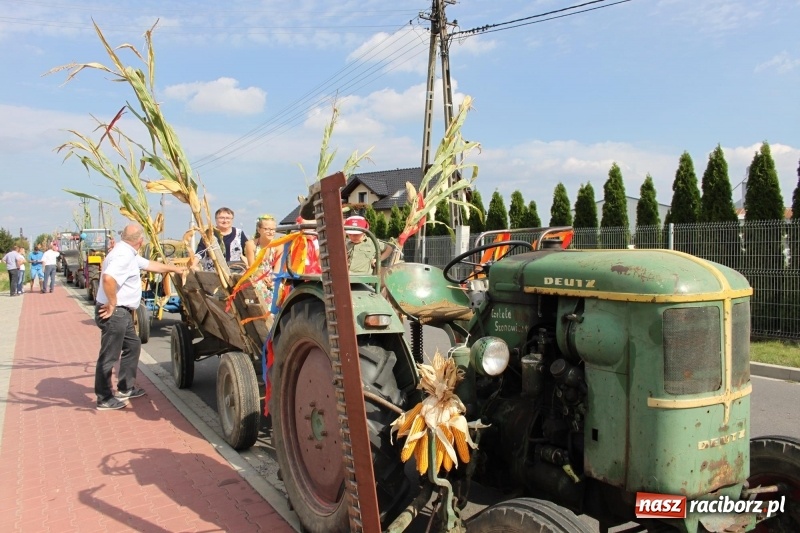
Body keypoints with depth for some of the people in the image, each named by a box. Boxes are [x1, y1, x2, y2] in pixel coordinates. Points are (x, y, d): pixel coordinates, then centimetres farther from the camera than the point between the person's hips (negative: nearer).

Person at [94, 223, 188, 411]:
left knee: (133, 345, 21)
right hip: (114, 313, -11)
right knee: (109, 356, -1)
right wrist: (113, 305, -24)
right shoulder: (123, 256, -21)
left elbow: (151, 265, 28)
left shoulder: (128, 254, 13)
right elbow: (108, 278, -36)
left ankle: (126, 388, 31)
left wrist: (175, 268, 36)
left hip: (123, 312, 11)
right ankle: (104, 399, 9)